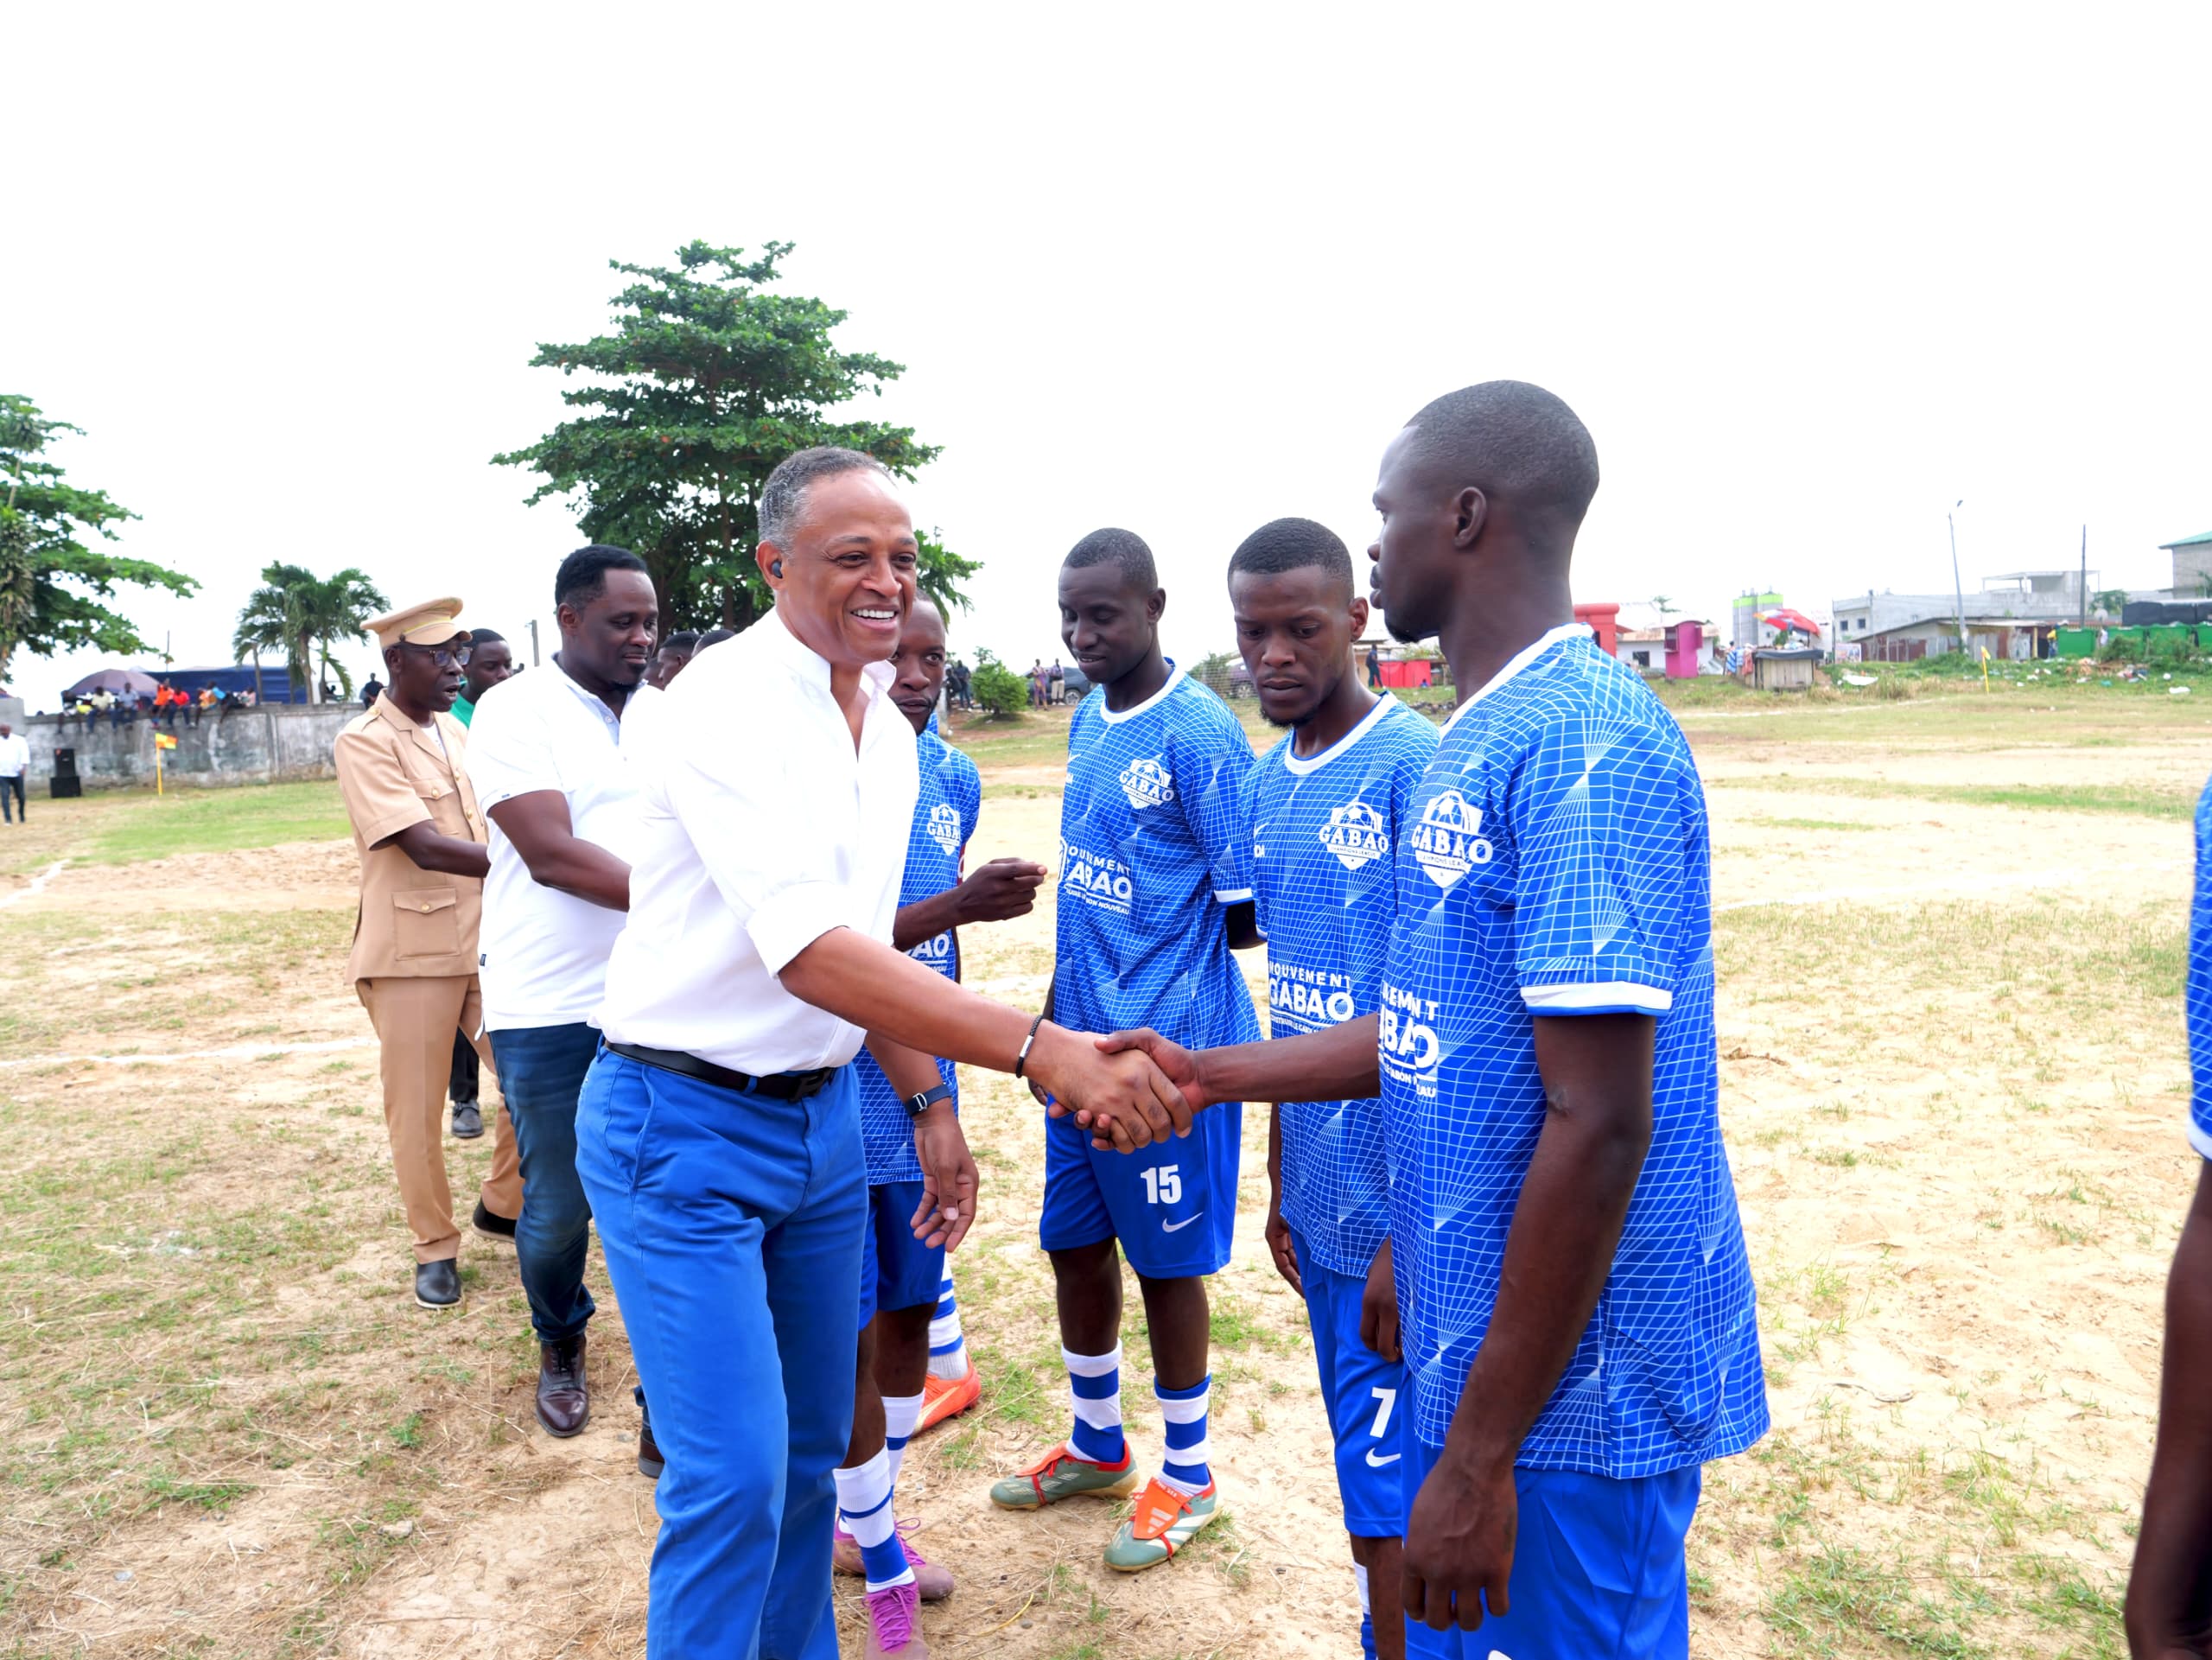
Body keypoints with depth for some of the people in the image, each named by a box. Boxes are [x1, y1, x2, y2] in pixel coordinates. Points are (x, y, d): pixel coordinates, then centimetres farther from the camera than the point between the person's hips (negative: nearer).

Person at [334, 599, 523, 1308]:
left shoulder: (454, 730, 10)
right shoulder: (365, 742, -12)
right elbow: (425, 848, -23)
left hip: (485, 940, 6)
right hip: (411, 952, -6)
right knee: (416, 1109, 6)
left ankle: (504, 1202, 29)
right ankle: (435, 1246, 24)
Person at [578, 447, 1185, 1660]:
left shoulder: (890, 731, 6)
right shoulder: (729, 703, -20)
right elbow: (807, 951, -33)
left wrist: (931, 1106, 11)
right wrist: (1039, 1049, -40)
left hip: (824, 1115, 7)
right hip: (684, 1122, -7)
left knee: (811, 1446, 18)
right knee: (733, 1477, -3)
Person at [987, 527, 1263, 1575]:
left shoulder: (1200, 735, -18)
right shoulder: (1086, 722, 7)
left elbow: (1247, 912, -16)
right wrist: (1057, 1006, 14)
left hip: (1167, 1045, -8)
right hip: (1082, 1036, 8)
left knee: (1167, 1259, 8)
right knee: (1074, 1242, 18)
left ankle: (1187, 1475, 31)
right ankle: (1097, 1446, 40)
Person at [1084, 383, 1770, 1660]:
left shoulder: (1581, 743, -22)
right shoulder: (1481, 739, 9)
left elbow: (1599, 1122, -24)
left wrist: (1480, 1451, -20)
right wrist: (1205, 1074, 16)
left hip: (1572, 1375, -9)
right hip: (1471, 1333, 9)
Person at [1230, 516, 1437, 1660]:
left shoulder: (1415, 767, -14)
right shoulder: (1268, 786, 8)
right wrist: (1280, 1188, 17)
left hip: (1396, 1208, -7)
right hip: (1320, 1203, 7)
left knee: (1388, 1505, 2)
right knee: (1364, 1469, 19)